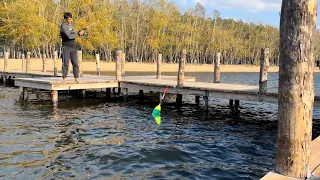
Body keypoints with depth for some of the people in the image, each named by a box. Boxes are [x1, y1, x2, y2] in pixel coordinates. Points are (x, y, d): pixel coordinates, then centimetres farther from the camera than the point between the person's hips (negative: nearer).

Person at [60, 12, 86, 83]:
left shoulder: (71, 25, 16)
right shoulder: (63, 26, -10)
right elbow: (69, 36, -20)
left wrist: (80, 32, 4)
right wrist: (78, 34, -14)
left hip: (73, 46, 6)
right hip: (66, 47, -6)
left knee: (75, 63, 1)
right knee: (65, 63, -3)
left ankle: (76, 78, 5)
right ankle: (64, 78, 4)